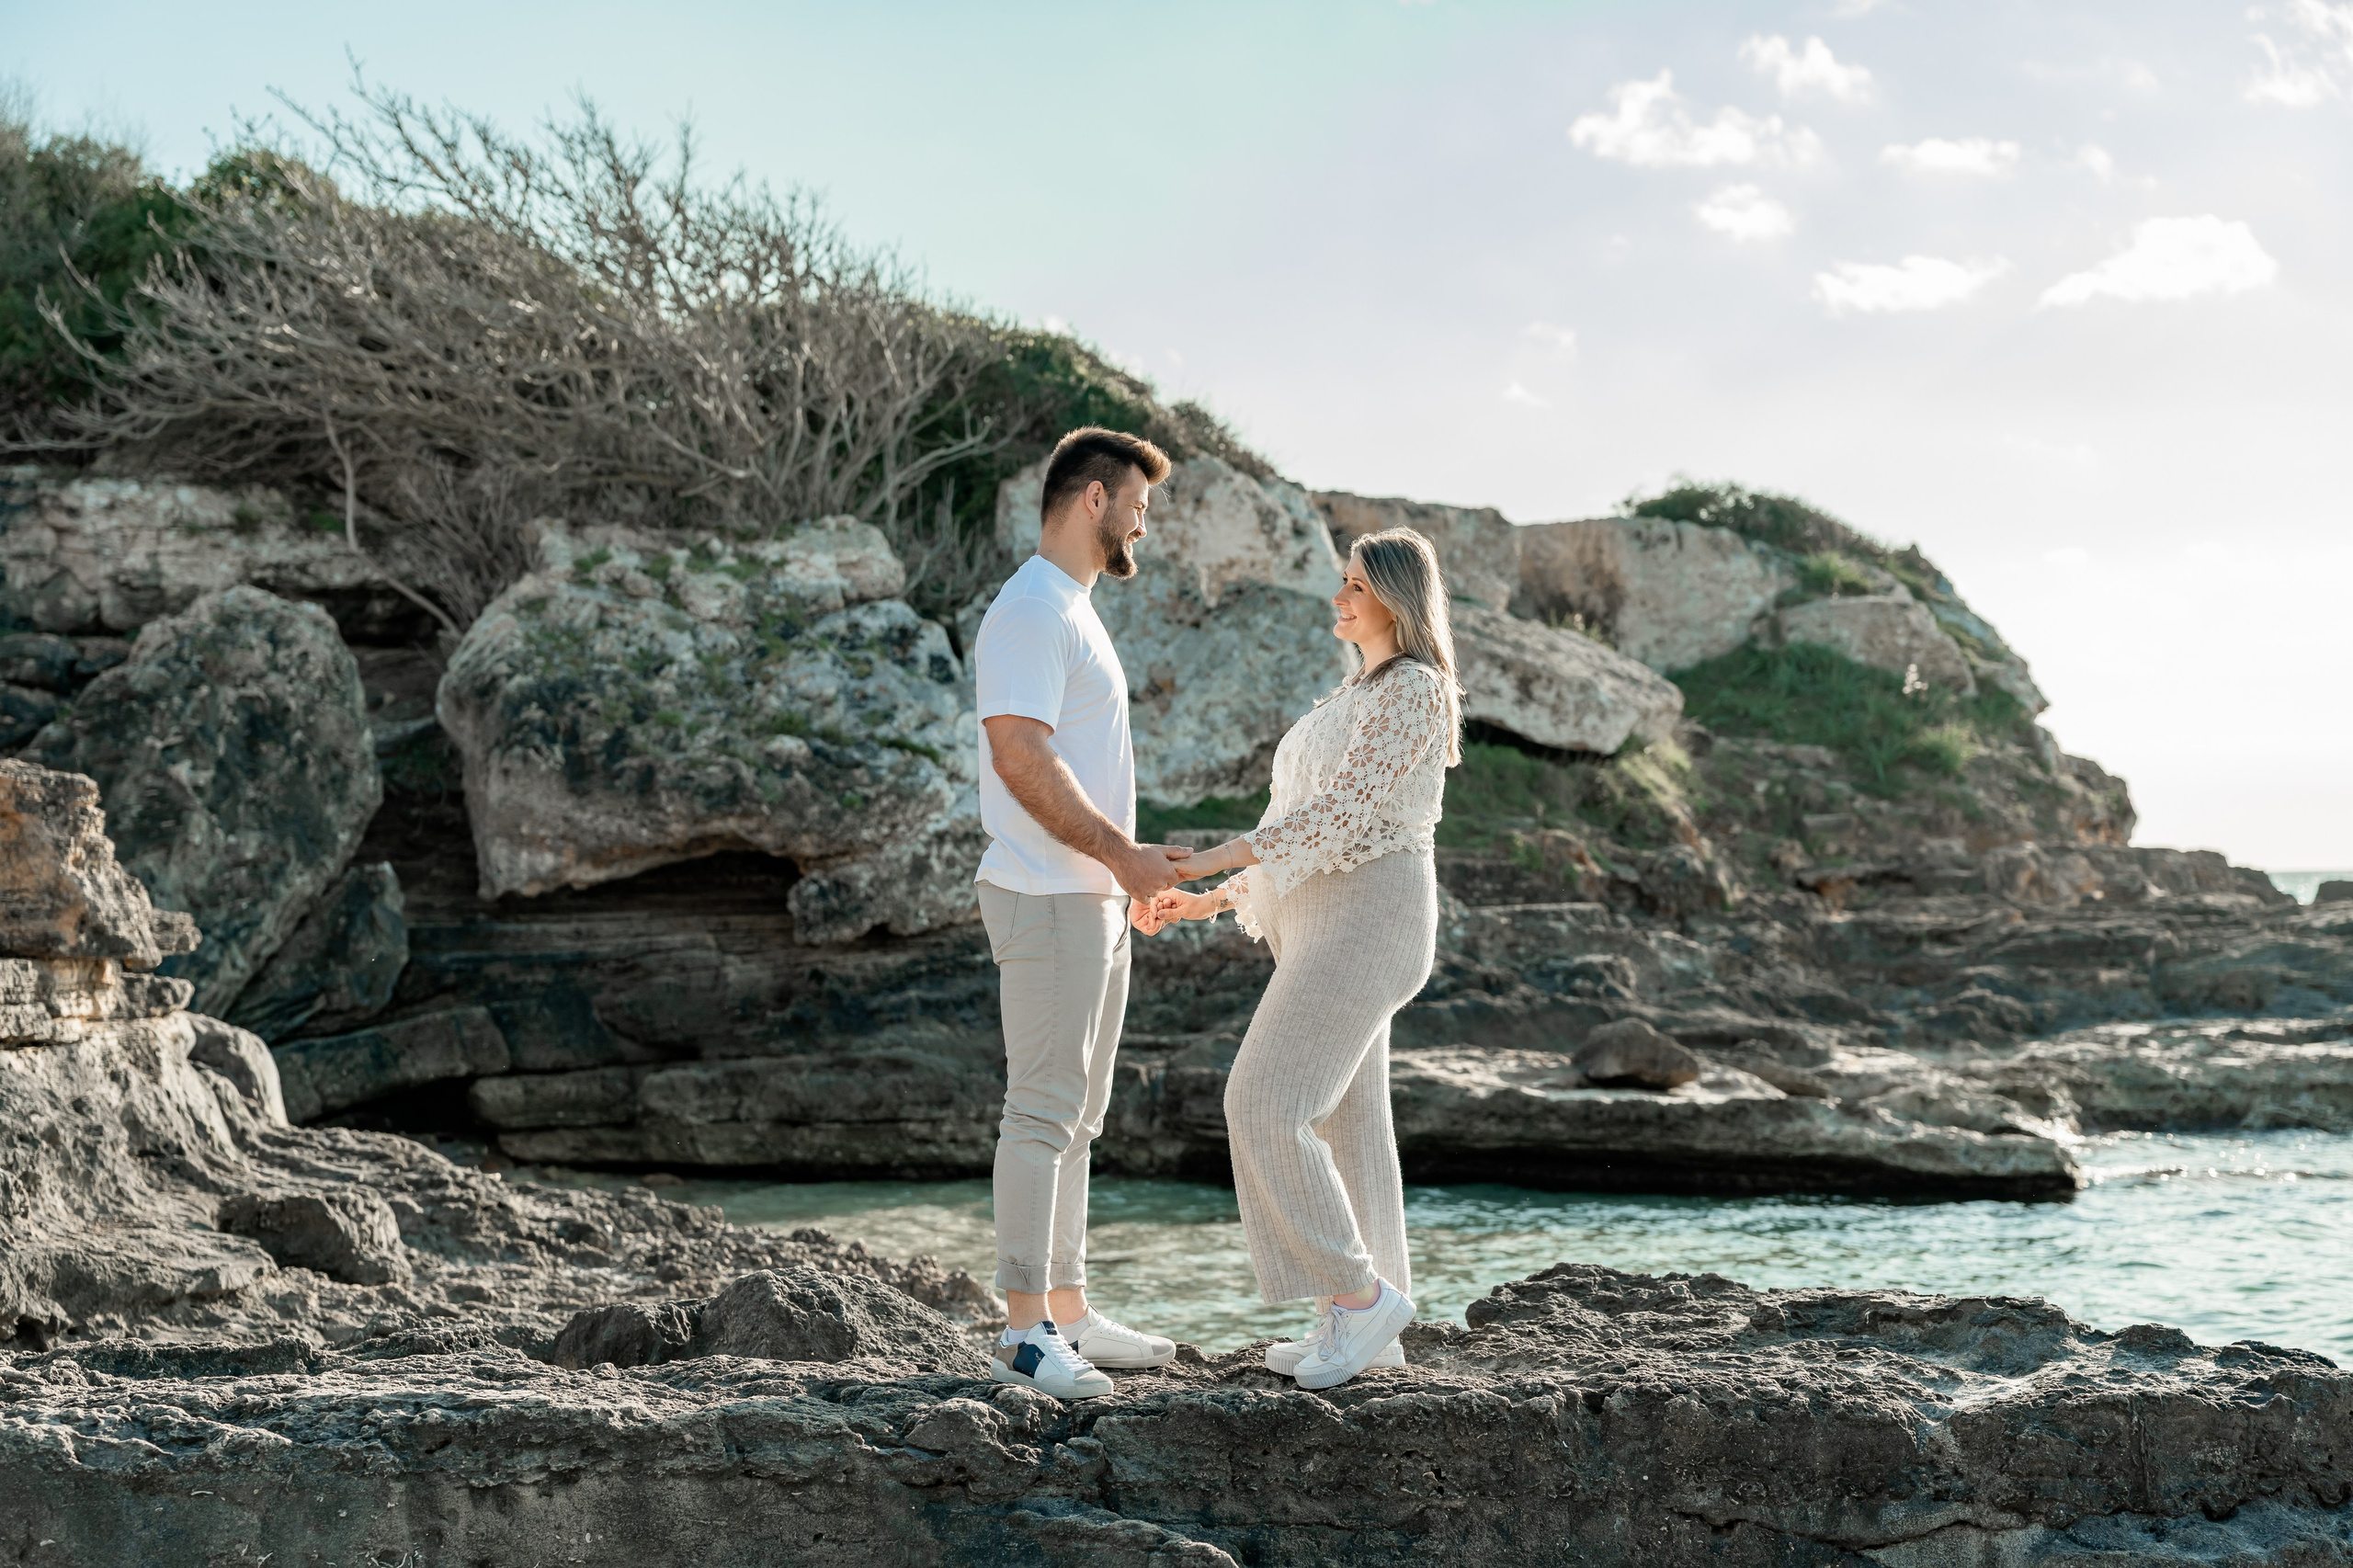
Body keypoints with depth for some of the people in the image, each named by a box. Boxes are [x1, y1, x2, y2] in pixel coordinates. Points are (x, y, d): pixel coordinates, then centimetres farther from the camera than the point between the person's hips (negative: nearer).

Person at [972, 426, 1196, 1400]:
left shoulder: (1075, 613, 20)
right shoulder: (1031, 610, -14)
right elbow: (1022, 758, -22)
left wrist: (1133, 866, 20)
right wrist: (1120, 852, -20)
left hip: (1094, 898, 11)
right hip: (1047, 898, -11)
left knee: (1076, 1113, 13)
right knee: (1043, 1110, -10)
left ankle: (1068, 1315, 19)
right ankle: (1025, 1332, -9)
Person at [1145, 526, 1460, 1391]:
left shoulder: (1411, 689, -11)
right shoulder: (1362, 697, 22)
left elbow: (1341, 815, -20)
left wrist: (1206, 861, -22)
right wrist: (1213, 901, 16)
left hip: (1367, 922, -10)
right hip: (1329, 927, 10)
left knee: (1264, 1108, -15)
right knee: (1340, 1121, 8)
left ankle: (1356, 1291, -9)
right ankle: (1366, 1325, 10)